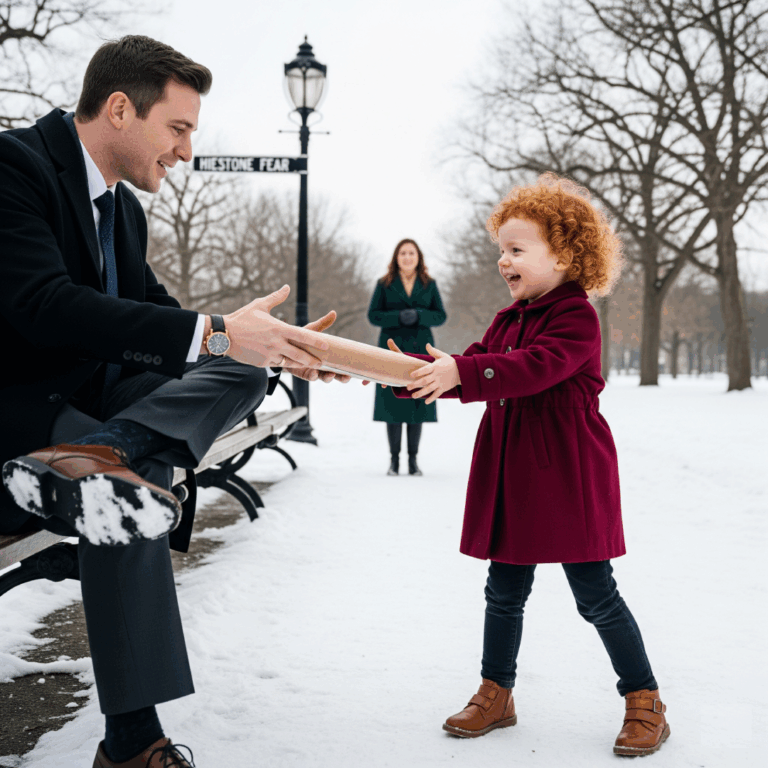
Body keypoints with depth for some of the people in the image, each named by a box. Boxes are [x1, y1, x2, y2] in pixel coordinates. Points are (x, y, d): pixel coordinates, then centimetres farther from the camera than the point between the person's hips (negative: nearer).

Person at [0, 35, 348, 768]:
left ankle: (97, 453, -33)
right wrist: (212, 333, -31)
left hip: (89, 390, 8)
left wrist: (270, 349, 0)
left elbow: (154, 316, 14)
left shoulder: (122, 207, 11)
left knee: (243, 370, -8)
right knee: (138, 490, -30)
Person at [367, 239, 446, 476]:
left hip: (420, 350, 1)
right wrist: (398, 317, -13)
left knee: (418, 404, -1)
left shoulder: (429, 285, 11)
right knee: (392, 404, -3)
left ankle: (413, 459, 7)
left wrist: (419, 315, -12)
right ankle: (394, 458, 7)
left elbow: (441, 316, 7)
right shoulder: (384, 284, 8)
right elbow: (373, 315, 2)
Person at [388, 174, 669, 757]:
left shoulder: (576, 317, -13)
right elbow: (471, 370, 11)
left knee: (596, 595, 1)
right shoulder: (507, 321, 14)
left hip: (569, 479, -7)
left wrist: (460, 372, -37)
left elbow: (535, 368, -29)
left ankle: (645, 702, 16)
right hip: (511, 479, 8)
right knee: (504, 591, 13)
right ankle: (496, 694, 27)